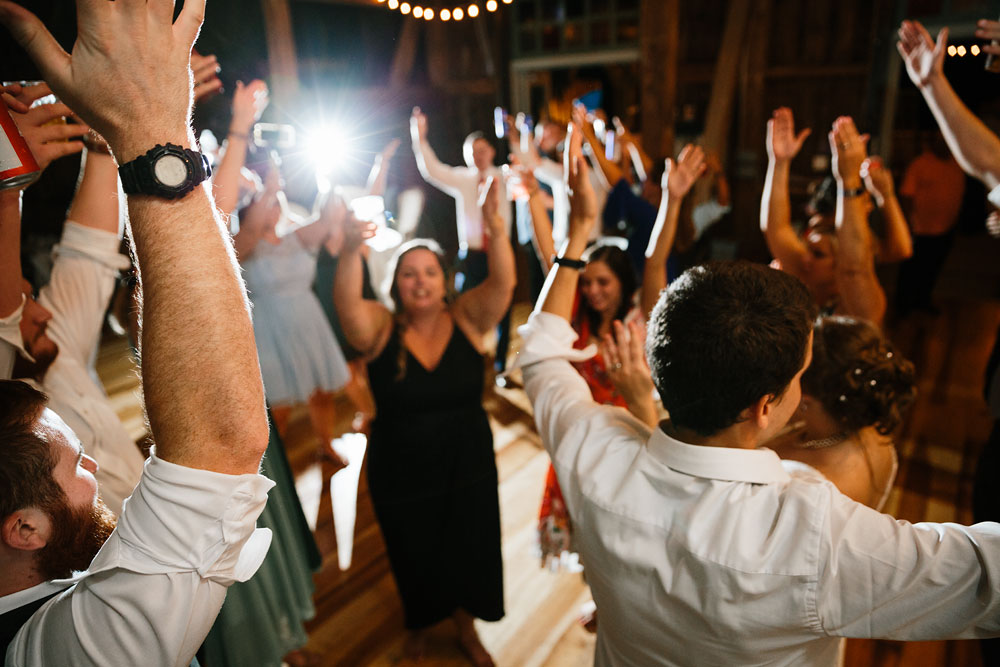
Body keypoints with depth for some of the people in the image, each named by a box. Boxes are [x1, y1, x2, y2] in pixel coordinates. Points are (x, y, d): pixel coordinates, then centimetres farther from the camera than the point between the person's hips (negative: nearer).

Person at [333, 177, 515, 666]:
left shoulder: (467, 318, -10)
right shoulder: (380, 328, -13)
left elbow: (503, 282, -27)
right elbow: (345, 300, -33)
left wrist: (496, 228, -44)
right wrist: (352, 250, -51)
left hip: (467, 466, 1)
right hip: (400, 474, 0)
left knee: (468, 552, 17)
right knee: (415, 556, 21)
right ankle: (419, 622, 55)